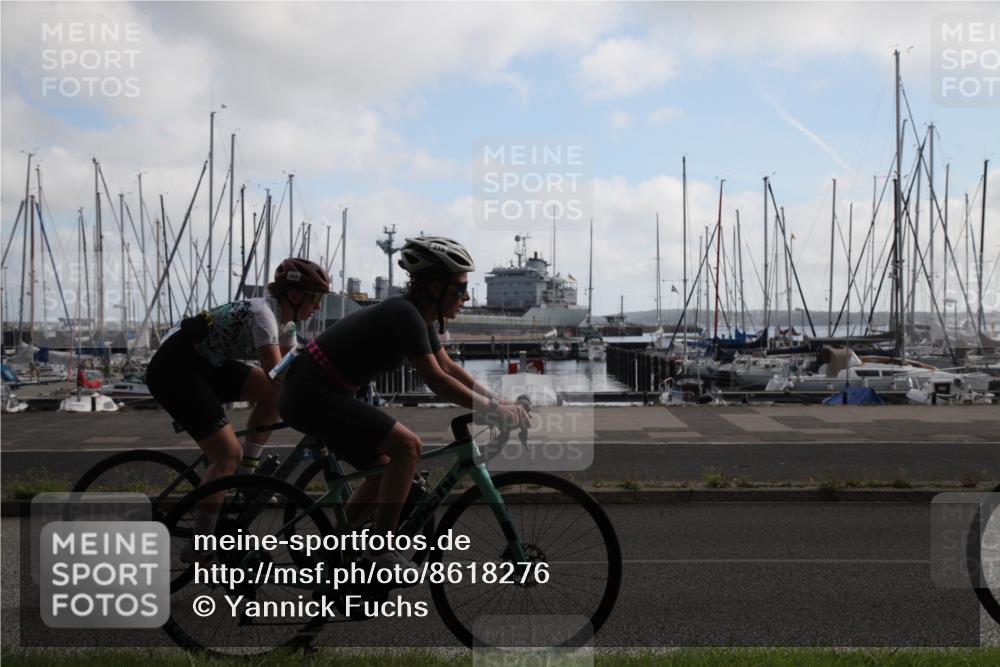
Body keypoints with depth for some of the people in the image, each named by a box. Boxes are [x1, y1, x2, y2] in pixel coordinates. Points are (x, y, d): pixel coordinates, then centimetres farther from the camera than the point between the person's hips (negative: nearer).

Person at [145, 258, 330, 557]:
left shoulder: (284, 321, 5)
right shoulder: (262, 314, -23)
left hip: (206, 365, 9)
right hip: (173, 368, -9)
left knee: (273, 394, -5)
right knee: (228, 454, -15)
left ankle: (245, 475, 5)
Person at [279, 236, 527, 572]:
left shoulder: (418, 316, 8)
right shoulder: (404, 314, -20)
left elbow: (450, 367, 14)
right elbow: (437, 381, -24)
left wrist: (498, 400, 7)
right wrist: (493, 408, -19)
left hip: (319, 394, 10)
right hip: (312, 395, -10)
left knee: (386, 467, 13)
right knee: (407, 445, -16)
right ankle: (381, 550, -8)